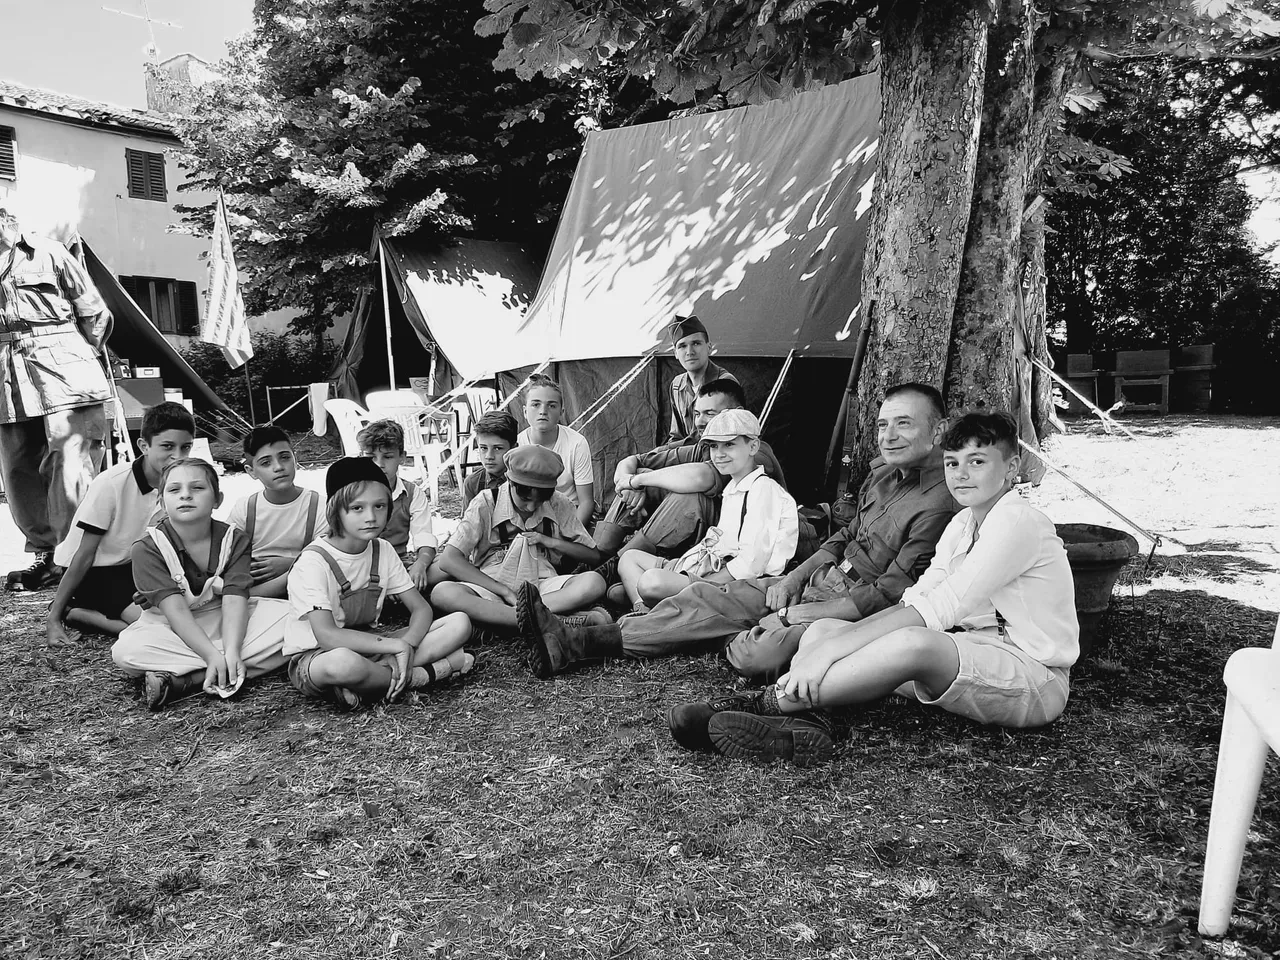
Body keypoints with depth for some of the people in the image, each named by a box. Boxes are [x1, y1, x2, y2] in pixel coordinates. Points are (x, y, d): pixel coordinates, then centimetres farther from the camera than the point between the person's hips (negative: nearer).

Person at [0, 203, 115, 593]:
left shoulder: (50, 253, 8)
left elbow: (96, 314, 8)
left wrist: (77, 358, 7)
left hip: (60, 368, -4)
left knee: (70, 462, -12)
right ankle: (47, 554, 15)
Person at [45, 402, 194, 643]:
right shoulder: (111, 484, -24)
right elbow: (84, 556, -17)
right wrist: (54, 618, -13)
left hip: (130, 566, 7)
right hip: (93, 571, -7)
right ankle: (70, 612, -3)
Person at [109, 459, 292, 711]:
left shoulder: (233, 540, -5)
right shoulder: (148, 549, -12)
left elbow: (234, 600, -16)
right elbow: (175, 610, -21)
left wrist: (231, 652, -32)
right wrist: (213, 656, -31)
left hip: (227, 624, 3)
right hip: (175, 630, -2)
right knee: (125, 652, -33)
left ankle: (186, 680, -28)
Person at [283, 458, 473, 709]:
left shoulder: (382, 550, 1)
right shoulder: (314, 561, -19)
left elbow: (421, 608, 0)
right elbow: (326, 636, -29)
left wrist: (406, 646, -22)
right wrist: (397, 645, -29)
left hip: (367, 648, 6)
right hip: (312, 658, -6)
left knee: (460, 623, -10)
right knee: (343, 662, -45)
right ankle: (419, 675, -18)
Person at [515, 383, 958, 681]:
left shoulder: (939, 503, -19)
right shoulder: (884, 470, 11)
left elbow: (890, 591, -20)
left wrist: (802, 616, -18)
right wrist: (791, 580, 6)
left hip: (852, 607, -8)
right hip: (818, 579, 9)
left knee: (755, 654, -31)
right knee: (706, 598, -2)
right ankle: (571, 642, -2)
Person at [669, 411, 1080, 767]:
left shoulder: (1019, 521, -15)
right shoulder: (962, 524, 13)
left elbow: (939, 609, -25)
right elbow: (915, 601, 3)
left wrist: (833, 649, -29)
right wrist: (830, 643, -12)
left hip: (1035, 680, -8)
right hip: (972, 659, 9)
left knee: (915, 642, -39)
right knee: (822, 631, -4)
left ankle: (766, 704, -30)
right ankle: (798, 723, -33)